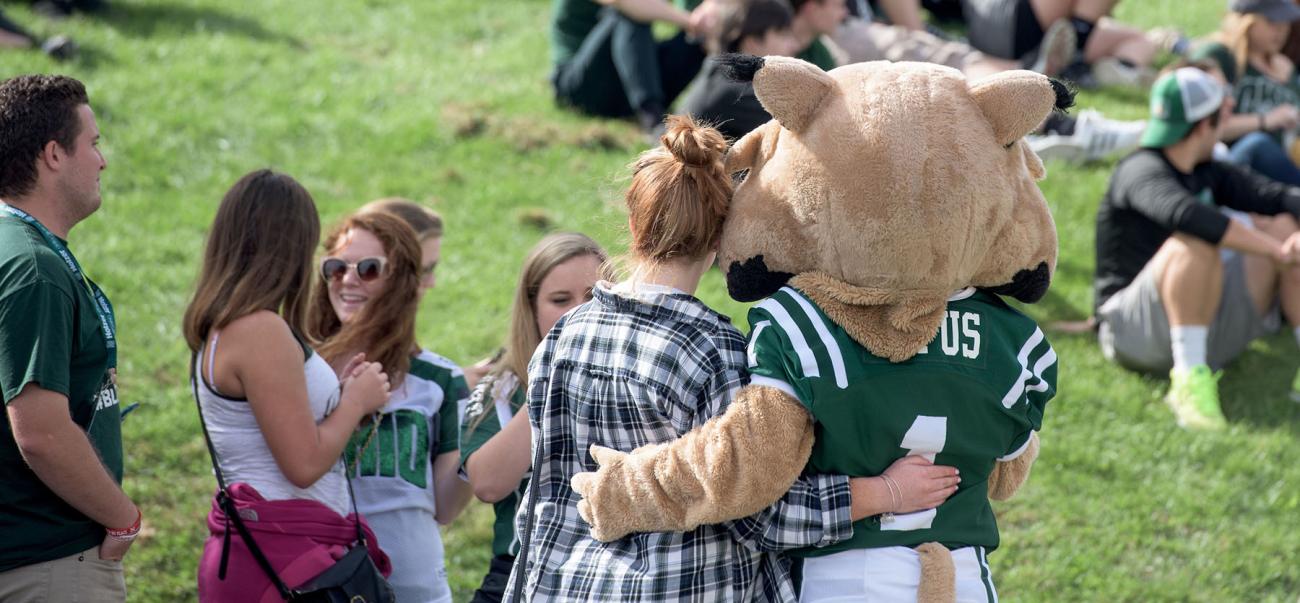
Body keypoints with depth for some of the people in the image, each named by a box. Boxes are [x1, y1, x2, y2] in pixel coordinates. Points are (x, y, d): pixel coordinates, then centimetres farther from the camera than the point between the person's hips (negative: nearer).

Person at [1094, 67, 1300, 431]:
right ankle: (1189, 378, -33)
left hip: (1207, 330, 8)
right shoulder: (1141, 171, -14)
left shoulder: (1208, 174, 12)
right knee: (1198, 242, -32)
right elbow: (1185, 213, -34)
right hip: (1131, 331, -8)